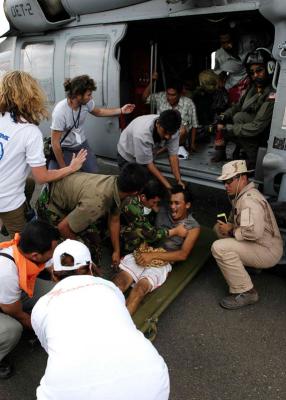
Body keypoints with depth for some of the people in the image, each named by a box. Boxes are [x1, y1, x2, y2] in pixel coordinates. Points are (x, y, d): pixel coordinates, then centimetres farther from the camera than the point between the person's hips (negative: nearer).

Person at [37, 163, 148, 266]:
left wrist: (117, 251, 4)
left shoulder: (115, 182, -17)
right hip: (50, 204, -7)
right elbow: (63, 227, -30)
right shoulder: (96, 203, -42)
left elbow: (114, 220, -2)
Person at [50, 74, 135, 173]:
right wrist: (63, 167, -18)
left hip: (82, 145, 5)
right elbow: (55, 143, -24)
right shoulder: (60, 111, -31)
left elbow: (98, 112, 12)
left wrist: (121, 110, 3)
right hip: (64, 149, -5)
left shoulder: (87, 102, -15)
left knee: (94, 175, -2)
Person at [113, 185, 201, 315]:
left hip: (163, 262, -3)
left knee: (140, 287, -32)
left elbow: (183, 254, -9)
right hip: (144, 253, 3)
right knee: (120, 279, -25)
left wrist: (153, 255, -17)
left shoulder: (193, 227, 2)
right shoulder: (163, 211, 12)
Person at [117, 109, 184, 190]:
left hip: (147, 155, 5)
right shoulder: (141, 133, -41)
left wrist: (179, 181, -31)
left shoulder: (171, 129, -27)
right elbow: (148, 163, -32)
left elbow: (173, 155, -20)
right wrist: (168, 185, -34)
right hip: (128, 157, -5)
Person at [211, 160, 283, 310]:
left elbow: (254, 232, -37)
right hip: (259, 245, 10)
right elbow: (237, 219, 21)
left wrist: (231, 231, -20)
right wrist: (228, 225, -2)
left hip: (268, 251, -10)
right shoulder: (241, 195, 7)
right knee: (219, 228, 13)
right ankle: (244, 265, 15)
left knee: (219, 248, -27)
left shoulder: (250, 200, -25)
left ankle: (245, 292, -16)